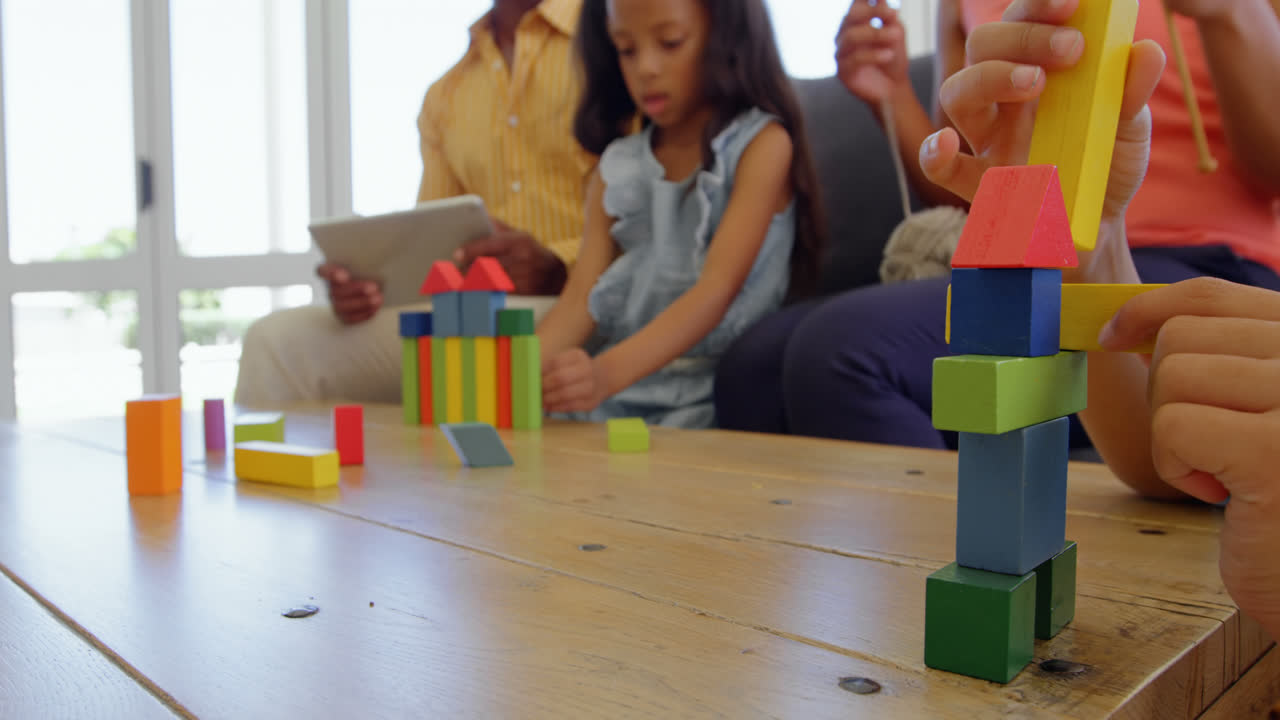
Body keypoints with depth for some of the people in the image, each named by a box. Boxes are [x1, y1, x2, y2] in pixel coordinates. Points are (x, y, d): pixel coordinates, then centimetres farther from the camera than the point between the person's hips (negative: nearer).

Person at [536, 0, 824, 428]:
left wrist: (609, 371, -31)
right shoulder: (617, 166, 11)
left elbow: (716, 291, -15)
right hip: (615, 383, 4)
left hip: (710, 391, -4)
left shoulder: (762, 144, -2)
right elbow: (581, 300, 3)